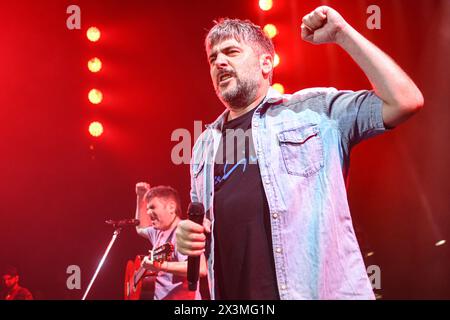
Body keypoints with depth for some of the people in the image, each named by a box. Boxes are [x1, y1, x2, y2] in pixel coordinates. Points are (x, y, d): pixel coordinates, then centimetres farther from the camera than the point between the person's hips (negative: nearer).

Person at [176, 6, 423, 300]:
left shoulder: (315, 109, 2)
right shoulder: (205, 145, 17)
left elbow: (405, 101, -9)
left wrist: (342, 34, -7)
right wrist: (189, 237, 2)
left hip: (323, 291, -4)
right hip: (232, 295, 5)